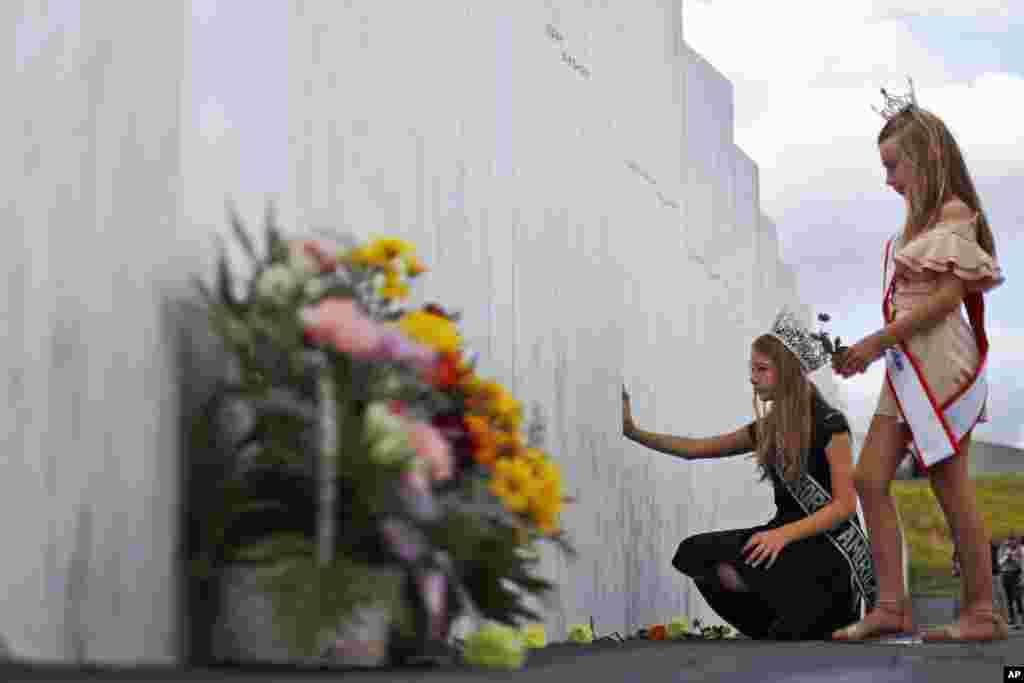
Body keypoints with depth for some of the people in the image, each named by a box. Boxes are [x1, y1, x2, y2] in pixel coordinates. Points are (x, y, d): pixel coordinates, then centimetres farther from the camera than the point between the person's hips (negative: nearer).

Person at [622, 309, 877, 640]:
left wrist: (784, 534, -26)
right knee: (699, 556, -17)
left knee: (737, 568, -32)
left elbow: (844, 505, -14)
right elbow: (696, 448, 14)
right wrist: (634, 432, 6)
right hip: (788, 535, 7)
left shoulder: (829, 424, -11)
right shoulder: (768, 428, 10)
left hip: (831, 543, -7)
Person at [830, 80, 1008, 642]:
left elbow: (949, 294, -17)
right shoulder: (921, 218, 16)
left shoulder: (954, 214, -9)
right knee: (869, 477, 3)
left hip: (939, 362, -9)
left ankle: (981, 612, 9)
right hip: (906, 364, 9)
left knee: (950, 485, -3)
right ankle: (891, 606, 5)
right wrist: (870, 349, 4)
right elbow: (907, 298, 13)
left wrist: (878, 340, -16)